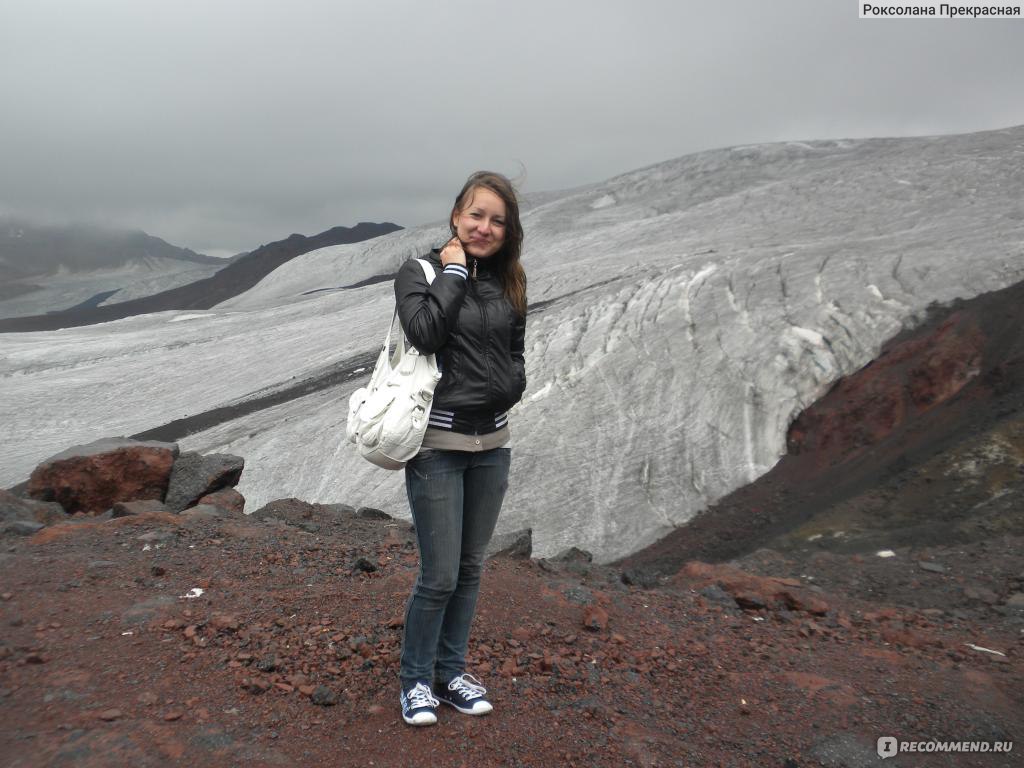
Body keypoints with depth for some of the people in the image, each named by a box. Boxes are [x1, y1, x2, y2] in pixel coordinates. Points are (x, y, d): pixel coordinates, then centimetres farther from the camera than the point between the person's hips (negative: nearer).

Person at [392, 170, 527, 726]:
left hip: (491, 443, 5)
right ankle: (415, 680, 23)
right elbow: (425, 333, -23)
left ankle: (451, 673, 32)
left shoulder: (508, 284, 9)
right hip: (437, 444, -5)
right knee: (440, 576, -1)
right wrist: (453, 273, -14)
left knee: (469, 568, 15)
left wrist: (508, 385, -2)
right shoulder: (419, 272, -5)